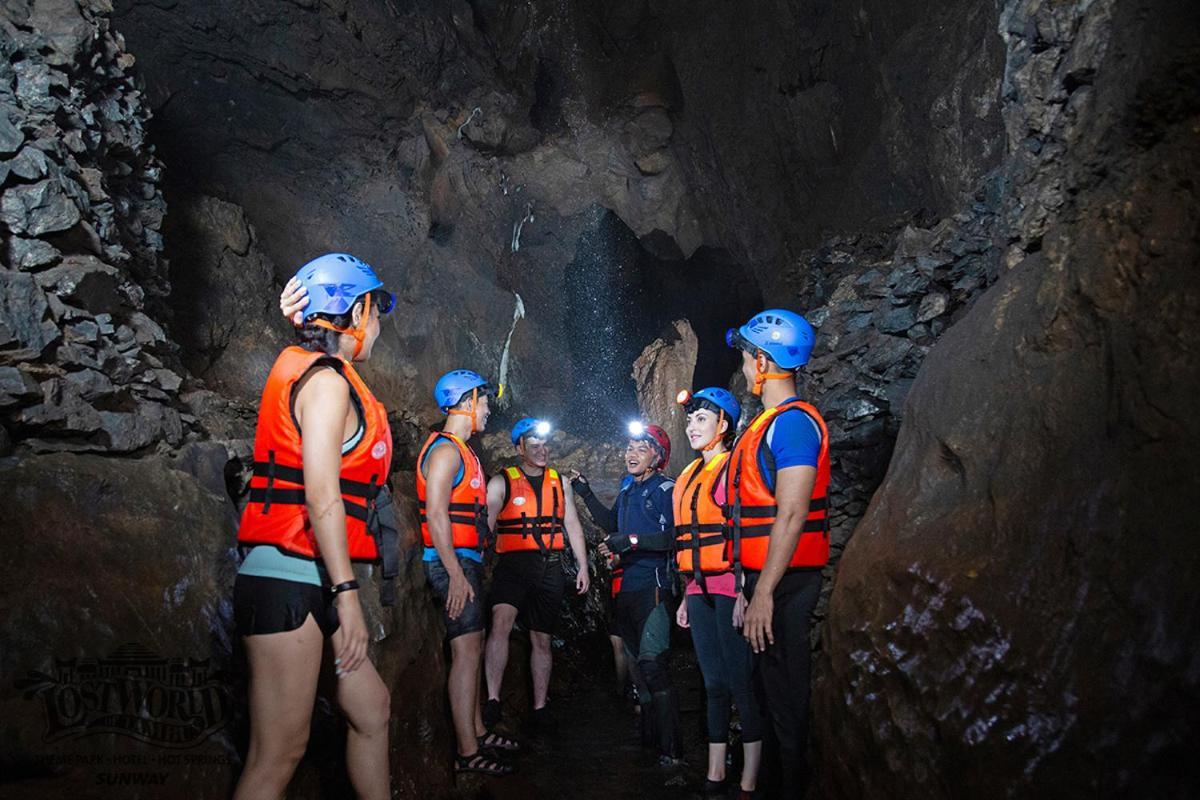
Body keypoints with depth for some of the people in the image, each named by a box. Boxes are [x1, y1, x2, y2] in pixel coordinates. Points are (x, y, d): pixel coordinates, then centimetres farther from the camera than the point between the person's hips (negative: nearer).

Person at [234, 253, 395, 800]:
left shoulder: (304, 371, 18)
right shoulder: (327, 380, -11)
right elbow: (321, 496, -20)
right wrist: (347, 591, -20)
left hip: (309, 582, 10)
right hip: (287, 580, -10)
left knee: (372, 709, 17)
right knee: (279, 755, -3)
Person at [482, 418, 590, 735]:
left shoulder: (560, 483, 14)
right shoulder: (501, 482, 3)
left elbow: (573, 526, 16)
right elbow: (485, 525, -3)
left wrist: (583, 567, 10)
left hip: (550, 567, 3)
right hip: (513, 564, -3)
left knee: (541, 639, 10)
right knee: (501, 622, -26)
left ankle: (540, 710, 20)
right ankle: (492, 701, -22)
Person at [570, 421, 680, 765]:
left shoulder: (665, 489, -8)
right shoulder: (627, 488, 14)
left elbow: (672, 536, -20)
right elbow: (612, 524, 29)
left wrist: (632, 540, -27)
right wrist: (586, 493, 24)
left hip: (653, 585, -8)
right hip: (628, 584, 8)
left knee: (652, 662, -14)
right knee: (636, 660, 16)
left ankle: (670, 746, -8)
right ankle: (649, 733, 30)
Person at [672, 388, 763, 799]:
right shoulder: (689, 476, 18)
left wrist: (746, 589, -21)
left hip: (731, 588, -8)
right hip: (701, 592, 8)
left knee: (741, 683, -3)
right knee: (714, 684, 12)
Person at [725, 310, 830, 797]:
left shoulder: (792, 421, -15)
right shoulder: (771, 423, 15)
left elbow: (792, 514, -22)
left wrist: (765, 592, -22)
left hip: (782, 581, -10)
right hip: (767, 578, 10)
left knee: (784, 694, -2)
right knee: (770, 684, 18)